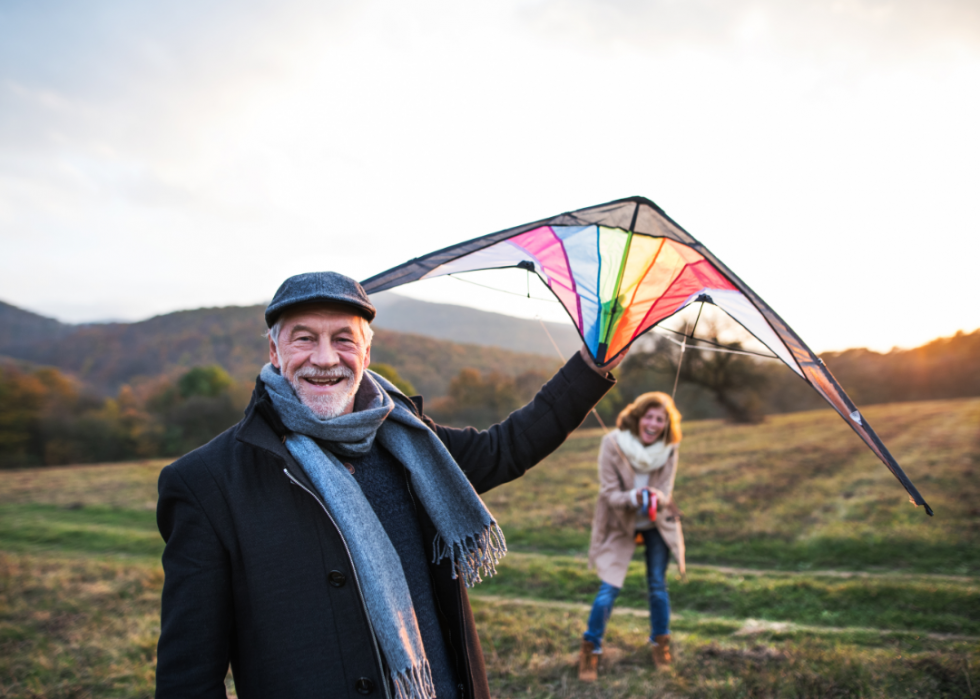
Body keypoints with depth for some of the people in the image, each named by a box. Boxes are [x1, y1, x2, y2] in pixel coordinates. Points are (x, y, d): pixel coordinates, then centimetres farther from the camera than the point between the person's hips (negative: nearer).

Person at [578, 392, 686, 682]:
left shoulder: (668, 450, -13)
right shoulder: (612, 444, -22)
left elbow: (666, 493, -13)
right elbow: (609, 494, -20)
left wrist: (656, 499, -37)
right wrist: (634, 498, -41)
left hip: (657, 523, 3)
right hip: (619, 525, -2)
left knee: (657, 586, 6)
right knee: (609, 588, -7)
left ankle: (661, 642, 31)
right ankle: (590, 649, 13)